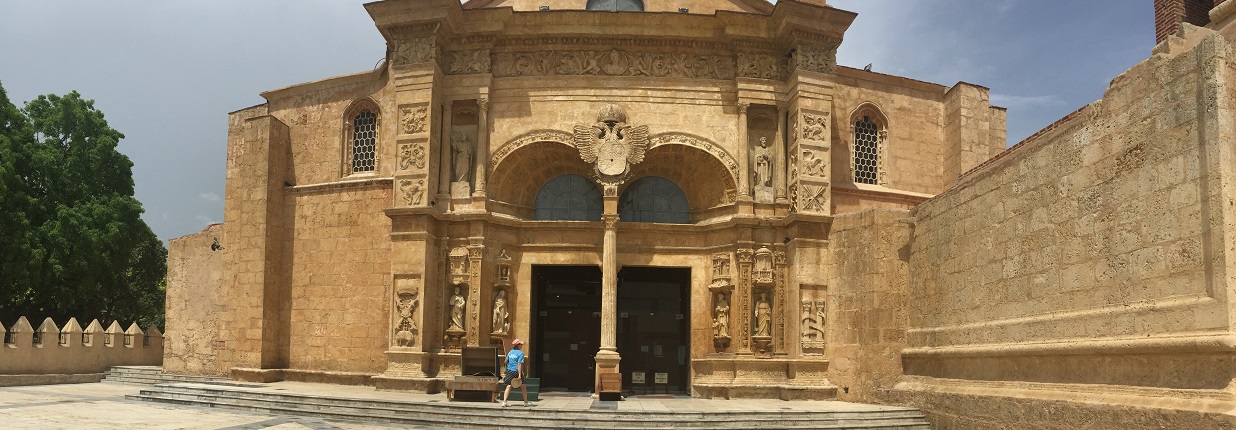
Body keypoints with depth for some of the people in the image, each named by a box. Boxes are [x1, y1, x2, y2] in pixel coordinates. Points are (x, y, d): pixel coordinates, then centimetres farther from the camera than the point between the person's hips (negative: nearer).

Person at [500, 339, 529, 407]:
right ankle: (525, 402, 21)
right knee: (523, 387, 12)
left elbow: (506, 361, 16)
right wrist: (520, 374, -22)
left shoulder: (510, 352, 8)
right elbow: (519, 364, -19)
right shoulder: (520, 353, -11)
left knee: (508, 386, 2)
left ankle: (504, 402, -11)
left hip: (509, 371, 5)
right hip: (516, 371, -5)